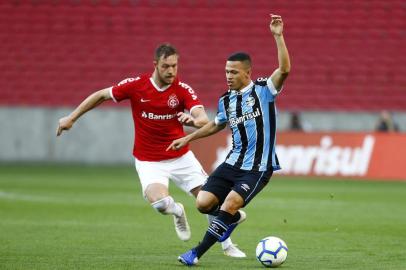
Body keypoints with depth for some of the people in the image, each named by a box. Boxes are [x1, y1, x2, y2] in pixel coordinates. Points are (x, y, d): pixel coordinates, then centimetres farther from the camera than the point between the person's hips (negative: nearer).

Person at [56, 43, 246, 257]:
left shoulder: (183, 89, -11)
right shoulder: (135, 85, -11)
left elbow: (203, 119, -24)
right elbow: (101, 95, 2)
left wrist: (192, 120, -48)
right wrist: (71, 118, 3)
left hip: (181, 157, 2)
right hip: (149, 161, -2)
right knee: (159, 202, -27)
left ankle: (227, 245, 20)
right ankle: (178, 212, 12)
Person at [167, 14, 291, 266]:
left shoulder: (263, 90, -8)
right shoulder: (226, 101, 8)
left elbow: (284, 69, -26)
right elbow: (216, 125, 28)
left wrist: (278, 37, -33)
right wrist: (188, 139, 30)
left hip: (258, 167, -6)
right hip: (233, 163, 6)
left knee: (228, 205, -21)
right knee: (203, 203, -8)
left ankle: (198, 253, -8)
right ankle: (234, 217, 25)